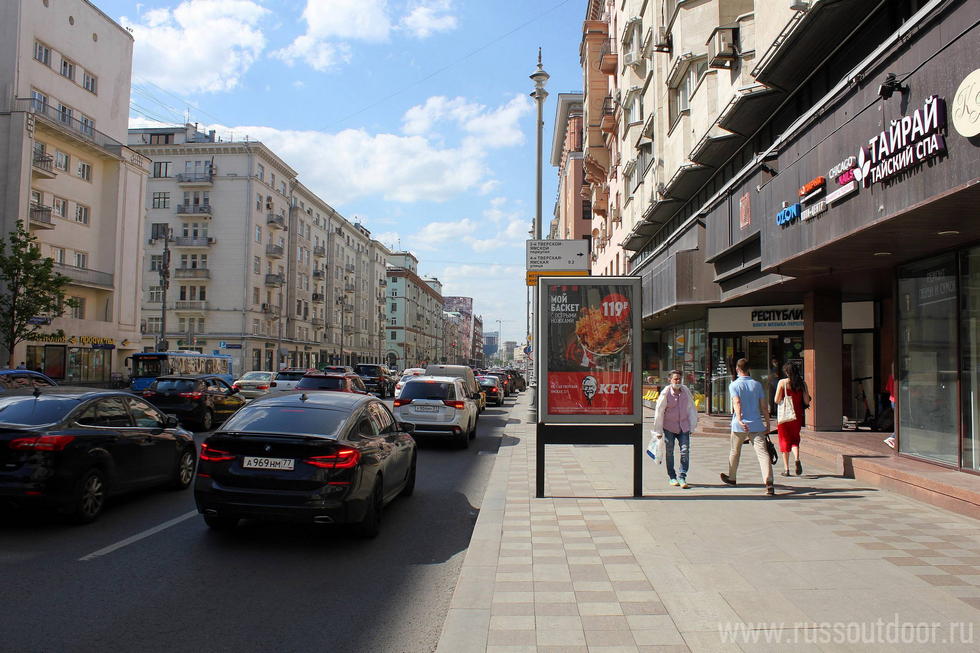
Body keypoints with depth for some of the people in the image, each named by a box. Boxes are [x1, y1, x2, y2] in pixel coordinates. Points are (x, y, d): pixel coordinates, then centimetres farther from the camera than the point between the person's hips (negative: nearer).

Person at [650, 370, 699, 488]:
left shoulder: (686, 390, 1)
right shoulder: (665, 393, -10)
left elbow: (691, 408, 13)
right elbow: (659, 412, -6)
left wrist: (692, 425, 14)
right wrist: (658, 431, -4)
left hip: (683, 426, 3)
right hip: (669, 426, -3)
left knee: (685, 450, -6)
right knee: (669, 452, 6)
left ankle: (682, 477, 1)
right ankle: (671, 477, 21)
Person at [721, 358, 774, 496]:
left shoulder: (734, 385, -2)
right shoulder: (757, 384, 8)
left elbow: (737, 403, -18)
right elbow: (764, 406, 7)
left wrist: (739, 420, -28)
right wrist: (767, 424, 13)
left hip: (739, 426, -1)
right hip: (757, 425, 2)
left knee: (735, 452, 18)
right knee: (762, 452, -9)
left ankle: (731, 478, 35)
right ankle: (768, 482, -25)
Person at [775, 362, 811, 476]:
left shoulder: (782, 382, -7)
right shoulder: (802, 383, 0)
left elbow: (777, 400, -10)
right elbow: (807, 401, -1)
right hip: (797, 416, 2)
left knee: (785, 441, 7)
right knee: (795, 439, 16)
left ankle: (786, 469, 7)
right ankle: (797, 459, -11)